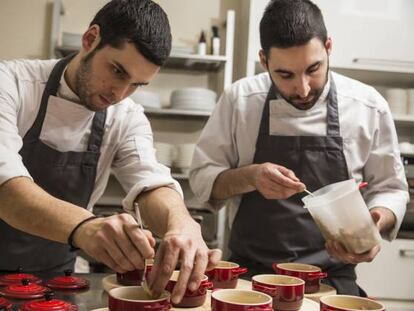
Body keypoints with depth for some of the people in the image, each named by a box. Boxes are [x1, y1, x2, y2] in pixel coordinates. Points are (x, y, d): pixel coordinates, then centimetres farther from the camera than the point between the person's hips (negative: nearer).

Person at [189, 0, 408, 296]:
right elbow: (202, 178, 2)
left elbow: (389, 189, 6)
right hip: (249, 273, 0)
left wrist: (373, 224, -15)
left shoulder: (369, 106, -4)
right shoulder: (239, 99, -4)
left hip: (331, 278, 1)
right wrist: (251, 177, -17)